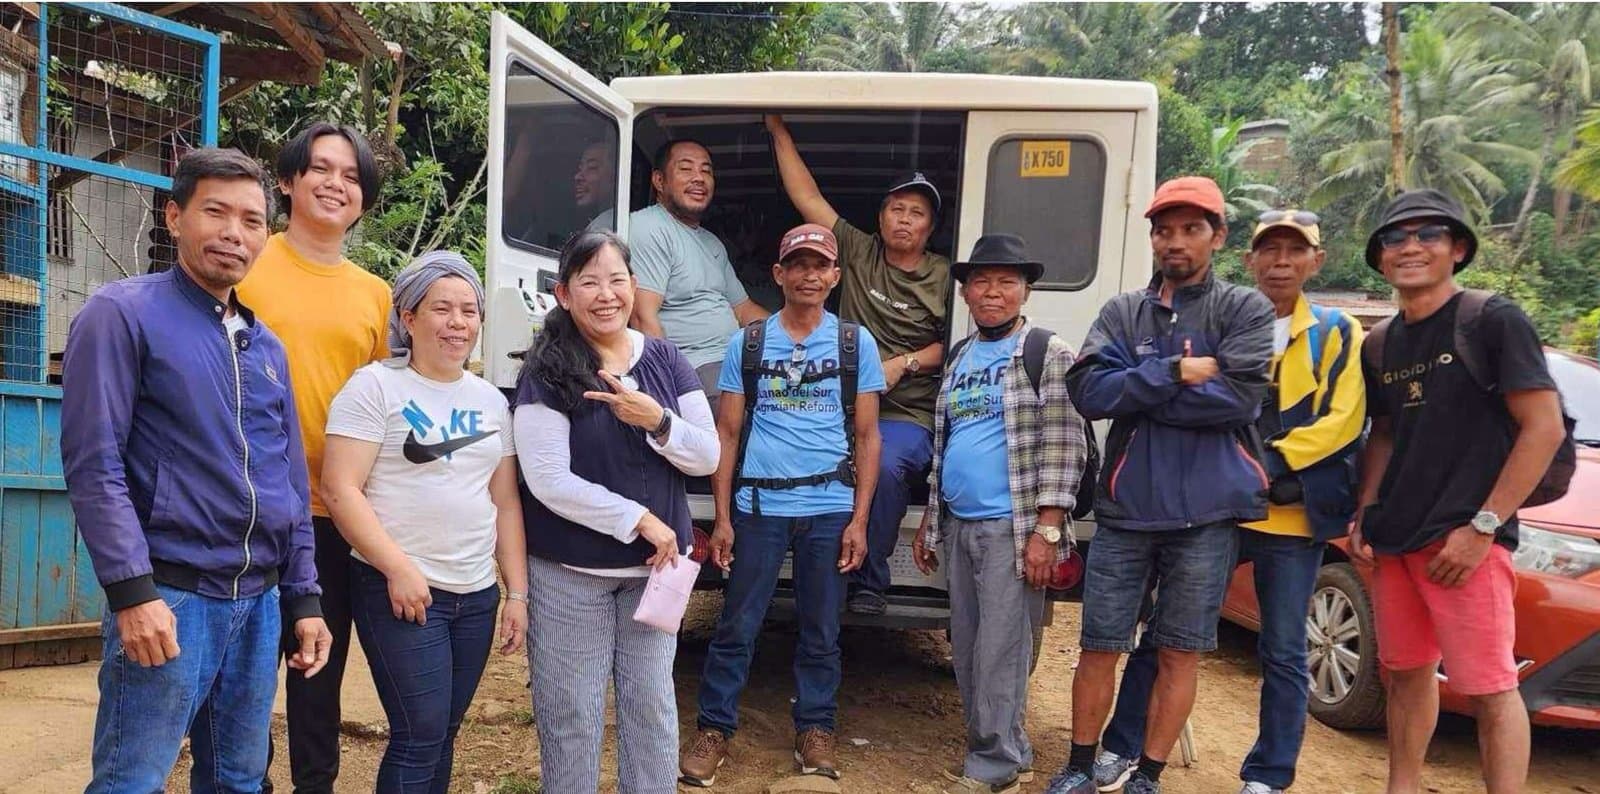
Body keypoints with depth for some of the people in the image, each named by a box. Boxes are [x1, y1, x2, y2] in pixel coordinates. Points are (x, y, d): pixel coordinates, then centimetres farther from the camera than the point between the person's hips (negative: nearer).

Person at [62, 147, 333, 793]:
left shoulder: (267, 347, 15)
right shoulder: (122, 314, -4)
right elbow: (93, 464, -12)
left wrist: (303, 597, 13)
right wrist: (132, 591, -19)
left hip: (260, 603, 6)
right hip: (168, 596, -6)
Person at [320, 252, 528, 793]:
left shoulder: (491, 400, 12)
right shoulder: (375, 386, -6)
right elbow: (339, 489, -13)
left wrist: (517, 592, 8)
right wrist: (399, 569, -18)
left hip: (478, 594, 6)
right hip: (400, 589, -5)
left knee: (442, 734, 12)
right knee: (420, 737, -4)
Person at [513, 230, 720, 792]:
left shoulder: (665, 360, 2)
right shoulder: (548, 373, -10)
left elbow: (708, 458, -1)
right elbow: (548, 481, -17)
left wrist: (658, 421, -20)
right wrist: (640, 519, -17)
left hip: (655, 565, 4)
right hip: (570, 574, -3)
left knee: (652, 703, 12)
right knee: (571, 713, 7)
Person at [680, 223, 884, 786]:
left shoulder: (857, 343, 5)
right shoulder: (746, 344, 6)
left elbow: (867, 437, 5)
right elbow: (728, 434, 6)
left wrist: (859, 518, -2)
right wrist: (722, 518, 0)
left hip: (830, 510, 0)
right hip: (758, 507, 0)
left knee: (821, 631, 10)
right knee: (736, 627, 4)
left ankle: (815, 730, 25)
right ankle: (714, 729, 18)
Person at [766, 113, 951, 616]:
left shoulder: (944, 277, 12)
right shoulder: (858, 252, 13)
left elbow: (951, 344, 10)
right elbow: (807, 198, 12)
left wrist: (905, 362, -7)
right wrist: (779, 132, 12)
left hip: (907, 415, -1)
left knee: (884, 464, -34)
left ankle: (870, 582, -17)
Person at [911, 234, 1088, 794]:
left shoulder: (1048, 353, -5)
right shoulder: (959, 357, 14)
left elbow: (1063, 448, -11)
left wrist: (1047, 531, -17)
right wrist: (929, 521, 18)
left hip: (1013, 528, -7)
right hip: (958, 526, 7)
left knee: (999, 655, -2)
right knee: (966, 650, 13)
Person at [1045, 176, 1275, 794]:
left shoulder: (1245, 310, 2)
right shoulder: (1121, 312, 8)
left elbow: (1238, 395, -14)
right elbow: (1087, 391, -7)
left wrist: (1134, 392, -9)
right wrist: (1175, 373, -16)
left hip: (1206, 515, -1)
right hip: (1125, 509, 2)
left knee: (1180, 653, 9)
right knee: (1100, 647, 8)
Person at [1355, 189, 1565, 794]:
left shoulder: (1493, 320, -6)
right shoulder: (1379, 345, 12)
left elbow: (1545, 427, -10)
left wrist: (1484, 526, -14)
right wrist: (1366, 513, 6)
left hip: (1463, 538, -6)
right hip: (1393, 540, 6)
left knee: (1490, 688, -4)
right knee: (1407, 673, 14)